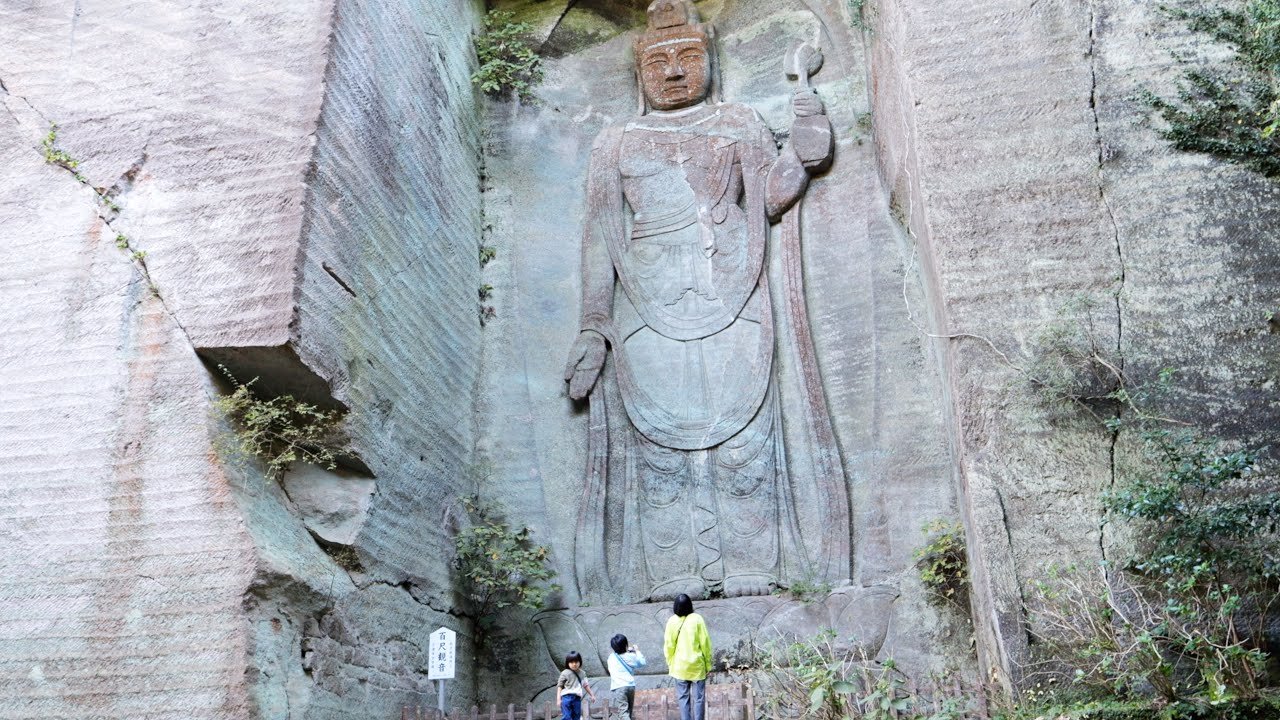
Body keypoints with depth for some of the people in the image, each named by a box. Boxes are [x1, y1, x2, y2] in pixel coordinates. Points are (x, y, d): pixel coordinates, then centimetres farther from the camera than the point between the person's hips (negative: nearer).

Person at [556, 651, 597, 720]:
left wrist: (592, 695, 29)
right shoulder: (565, 673, -4)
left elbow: (586, 685, 26)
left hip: (577, 698, 6)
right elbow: (559, 686, -3)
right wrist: (559, 699, -11)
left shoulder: (581, 673, 14)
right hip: (567, 697, -6)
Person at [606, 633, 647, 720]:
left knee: (623, 712, -14)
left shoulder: (611, 658, 6)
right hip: (631, 686, 3)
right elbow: (643, 662, 22)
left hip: (619, 687, -3)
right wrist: (637, 651, 35)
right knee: (628, 711, 20)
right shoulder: (631, 656, 5)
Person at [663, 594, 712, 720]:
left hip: (679, 666, 1)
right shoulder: (697, 619, -11)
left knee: (683, 697, 10)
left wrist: (670, 663, 11)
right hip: (697, 665, -1)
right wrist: (708, 663, 2)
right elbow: (705, 643, -8)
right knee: (698, 698, 6)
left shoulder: (672, 621, -7)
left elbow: (669, 645, -2)